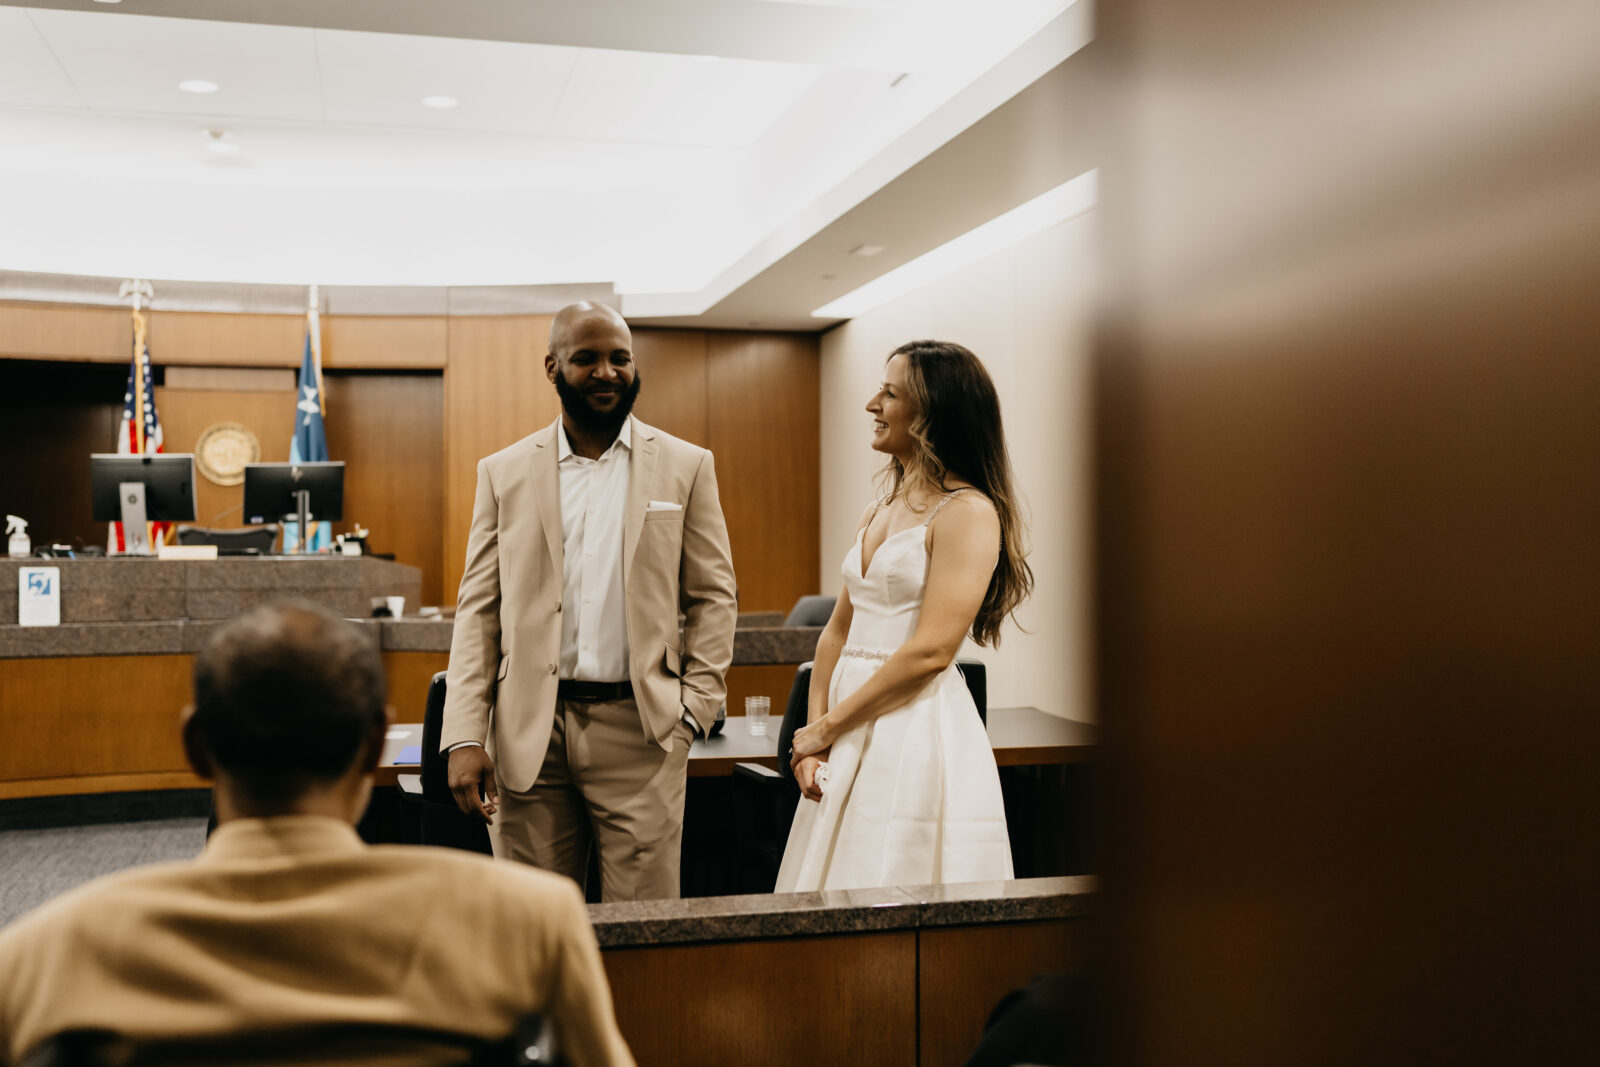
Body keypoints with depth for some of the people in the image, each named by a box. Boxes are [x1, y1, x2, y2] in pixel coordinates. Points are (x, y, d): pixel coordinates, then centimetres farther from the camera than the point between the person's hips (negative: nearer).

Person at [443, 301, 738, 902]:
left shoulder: (686, 467, 6)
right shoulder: (504, 474, 8)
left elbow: (713, 597, 7)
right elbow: (478, 609, 6)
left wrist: (694, 708, -3)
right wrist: (465, 738, -2)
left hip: (640, 731, -1)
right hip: (528, 737, 1)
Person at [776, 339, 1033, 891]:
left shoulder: (968, 512, -11)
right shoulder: (877, 514, 14)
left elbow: (931, 651, -18)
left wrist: (827, 727, -11)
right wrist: (814, 731, 2)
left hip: (921, 737, -8)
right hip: (850, 742, 8)